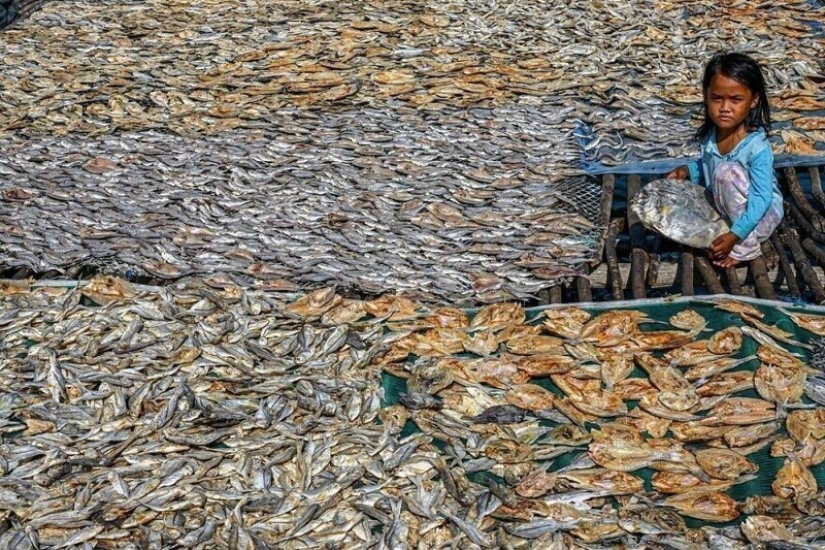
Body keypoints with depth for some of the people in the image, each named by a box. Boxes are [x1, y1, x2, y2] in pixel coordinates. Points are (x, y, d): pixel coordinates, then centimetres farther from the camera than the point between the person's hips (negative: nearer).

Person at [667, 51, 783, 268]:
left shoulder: (757, 146, -27)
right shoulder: (710, 135, -8)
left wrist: (734, 235, -34)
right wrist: (688, 169, -7)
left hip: (760, 215, -6)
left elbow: (761, 199, -28)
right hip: (725, 210, 7)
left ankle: (746, 247, -19)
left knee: (727, 171, -31)